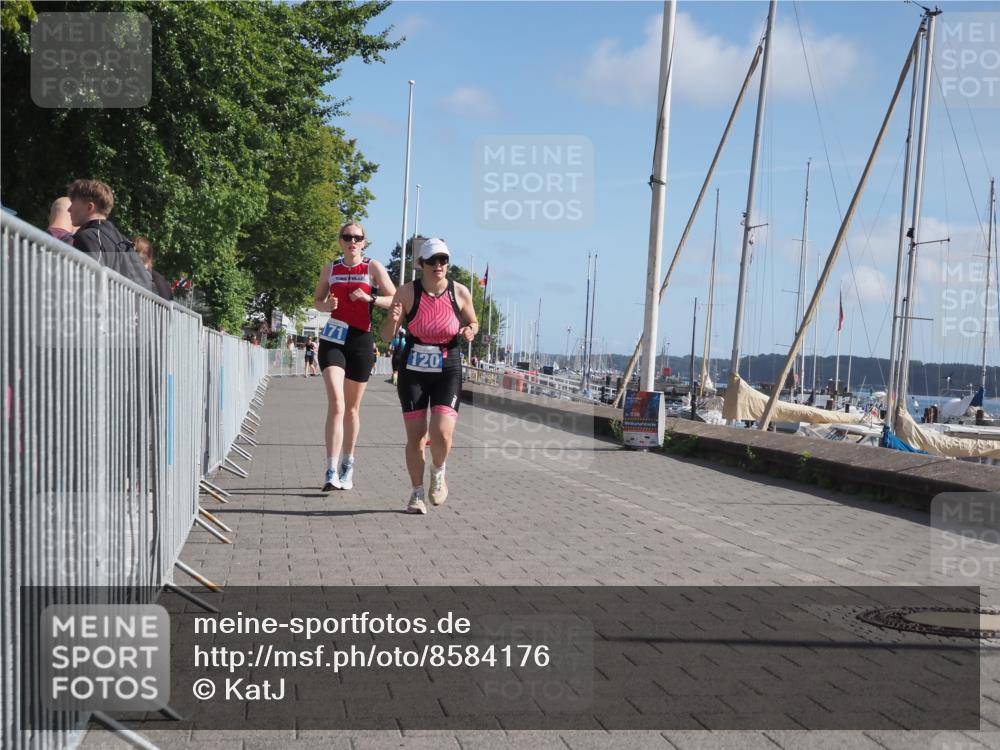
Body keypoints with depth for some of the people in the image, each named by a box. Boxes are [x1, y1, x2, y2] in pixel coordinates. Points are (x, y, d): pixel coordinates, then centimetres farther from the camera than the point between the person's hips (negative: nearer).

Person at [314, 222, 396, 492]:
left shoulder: (373, 267, 3)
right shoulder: (330, 268, 10)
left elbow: (395, 300, -1)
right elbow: (317, 301, 20)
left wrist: (370, 298, -17)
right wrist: (326, 305, -3)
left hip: (361, 341, 0)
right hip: (332, 340, 0)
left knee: (352, 408, 10)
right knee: (336, 403, -15)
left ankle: (347, 467, 26)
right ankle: (332, 472, -20)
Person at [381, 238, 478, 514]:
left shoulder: (460, 292, -3)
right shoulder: (407, 292, -6)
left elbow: (473, 323, 15)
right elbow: (386, 336, -2)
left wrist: (470, 331, -9)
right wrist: (392, 320, -24)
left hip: (448, 371, 0)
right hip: (413, 370, 0)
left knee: (442, 433, -16)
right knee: (415, 437, 1)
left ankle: (438, 473, 17)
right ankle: (417, 492, 21)